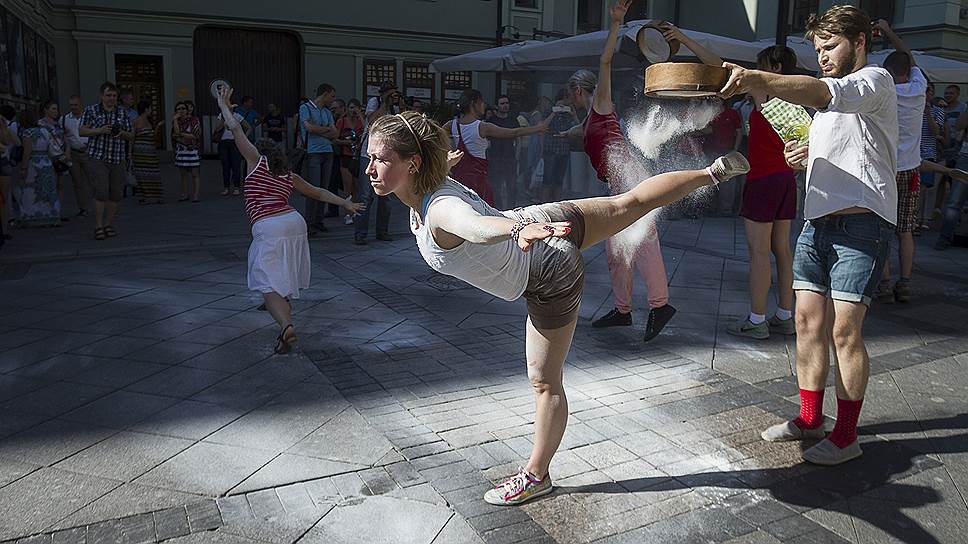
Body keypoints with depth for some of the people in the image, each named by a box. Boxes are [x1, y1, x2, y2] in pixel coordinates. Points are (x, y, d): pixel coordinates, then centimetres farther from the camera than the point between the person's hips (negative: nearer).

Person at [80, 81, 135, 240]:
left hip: (118, 160, 3)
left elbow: (131, 136, 13)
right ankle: (98, 227, -3)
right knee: (101, 192, -11)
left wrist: (122, 134, -10)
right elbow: (81, 131, 0)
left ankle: (108, 225, 17)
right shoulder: (91, 111, 3)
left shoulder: (123, 113, 10)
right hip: (97, 158, -3)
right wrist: (100, 130, -16)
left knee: (115, 194, 4)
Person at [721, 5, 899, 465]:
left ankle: (846, 436, 4)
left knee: (844, 331, -8)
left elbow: (822, 92, -26)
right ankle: (809, 418, 21)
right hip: (817, 220, 8)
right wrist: (804, 157, 11)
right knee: (809, 323, 8)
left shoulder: (875, 80, -3)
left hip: (861, 223, -8)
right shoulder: (831, 102, 25)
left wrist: (757, 79, -41)